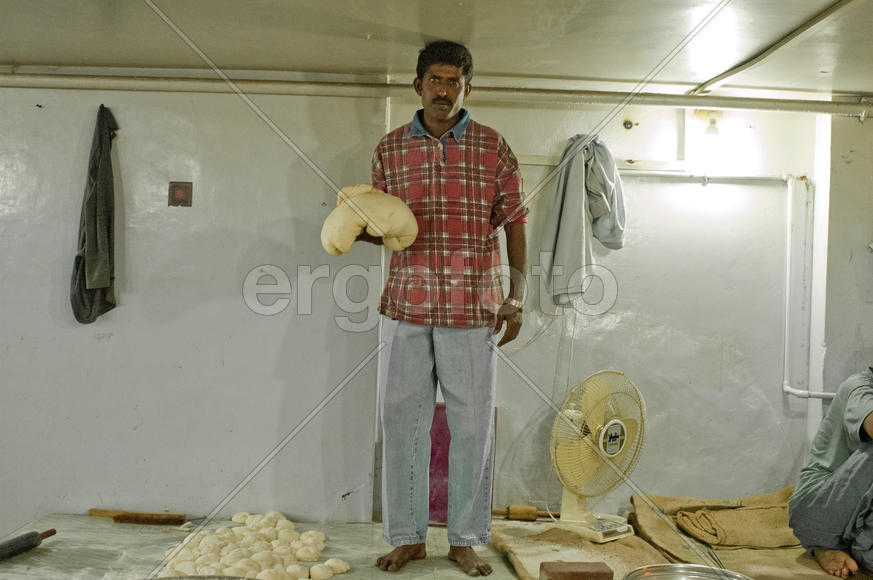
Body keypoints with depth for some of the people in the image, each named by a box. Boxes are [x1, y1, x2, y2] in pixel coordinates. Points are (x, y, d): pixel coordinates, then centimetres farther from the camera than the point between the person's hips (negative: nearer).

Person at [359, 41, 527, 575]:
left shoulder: (493, 147, 5)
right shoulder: (390, 149, 10)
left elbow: (514, 222, 6)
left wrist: (517, 293, -4)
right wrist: (360, 229, -6)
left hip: (474, 308, -1)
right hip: (407, 307, 2)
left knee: (473, 425, 4)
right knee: (402, 420, 6)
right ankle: (407, 536, 22)